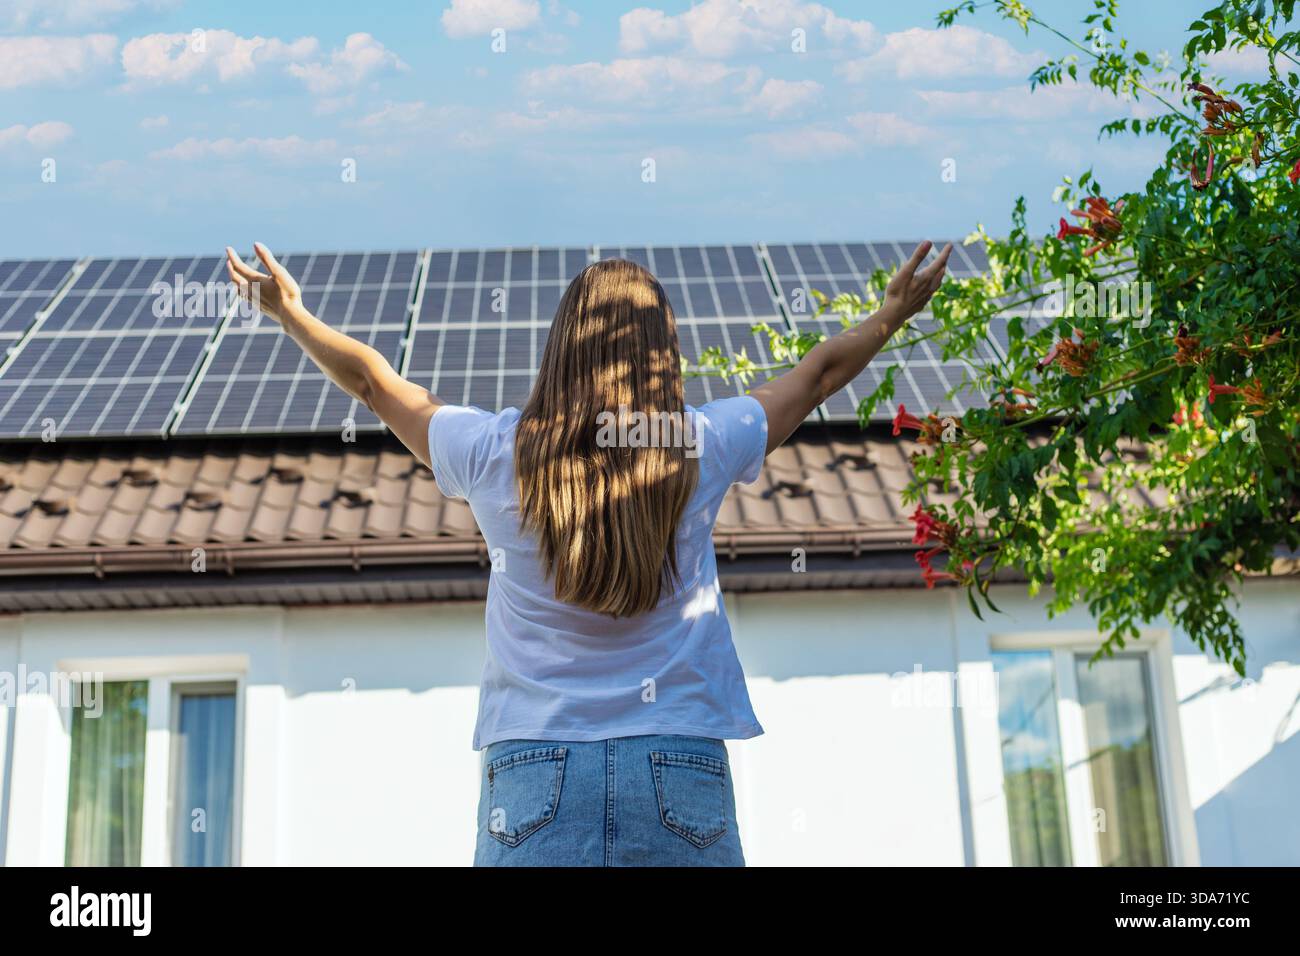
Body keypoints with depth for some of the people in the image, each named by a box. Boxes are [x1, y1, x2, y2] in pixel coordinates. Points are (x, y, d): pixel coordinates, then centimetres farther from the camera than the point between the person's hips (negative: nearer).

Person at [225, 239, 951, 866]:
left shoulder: (495, 452, 1)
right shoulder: (701, 448, 1)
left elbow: (373, 381, 17)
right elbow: (818, 374, 18)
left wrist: (289, 311, 33)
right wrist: (894, 314, 35)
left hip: (534, 765, 0)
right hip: (680, 766, 0)